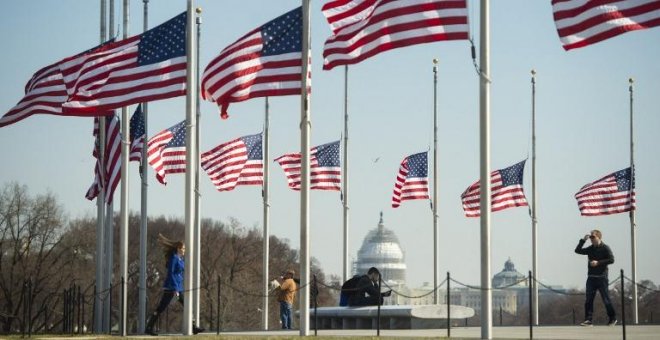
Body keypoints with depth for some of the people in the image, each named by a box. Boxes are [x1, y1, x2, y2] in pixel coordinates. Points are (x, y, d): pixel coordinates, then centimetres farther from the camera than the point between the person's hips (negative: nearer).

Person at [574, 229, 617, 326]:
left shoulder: (605, 248, -4)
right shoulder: (590, 249, 13)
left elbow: (611, 260, -13)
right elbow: (578, 250, 13)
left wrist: (598, 262, -18)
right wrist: (583, 240, 3)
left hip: (602, 278, -5)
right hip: (591, 277, 5)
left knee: (606, 299, 0)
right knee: (588, 300, -2)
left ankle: (612, 318, 13)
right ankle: (589, 320, -1)